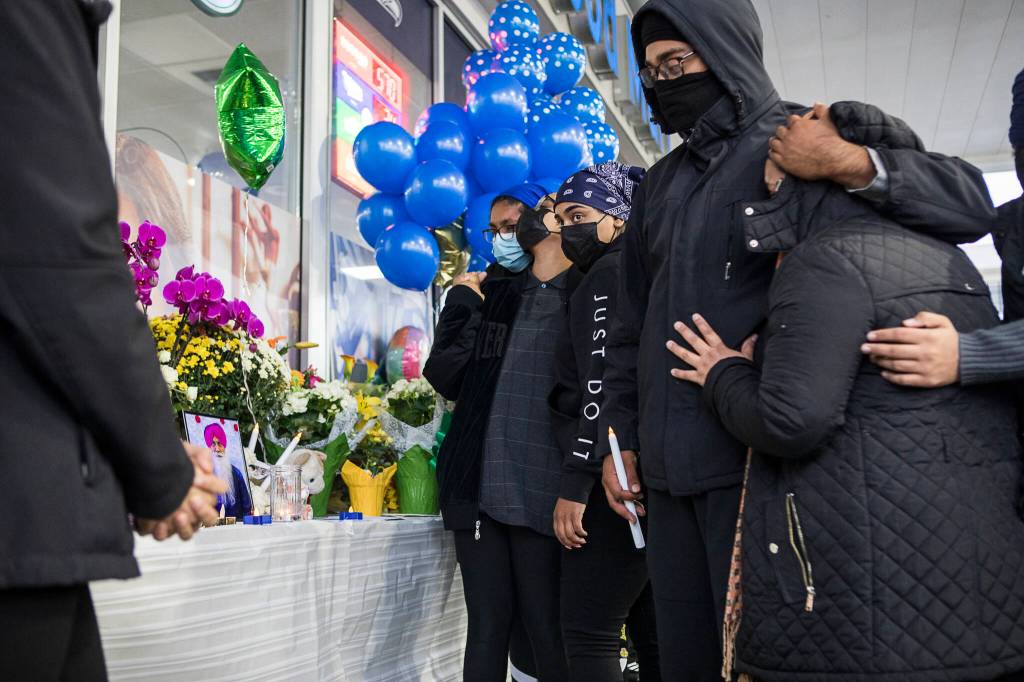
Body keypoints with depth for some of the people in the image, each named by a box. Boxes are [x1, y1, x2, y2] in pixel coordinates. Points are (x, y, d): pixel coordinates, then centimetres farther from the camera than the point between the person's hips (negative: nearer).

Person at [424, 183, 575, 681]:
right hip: (478, 486, 4)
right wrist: (464, 306, 1)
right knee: (487, 626, 9)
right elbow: (445, 377, 9)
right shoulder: (484, 293, 15)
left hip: (539, 490, -4)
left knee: (547, 631, 1)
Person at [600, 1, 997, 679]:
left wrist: (853, 165, -25)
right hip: (667, 466, 6)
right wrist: (619, 437, 18)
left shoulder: (803, 140, -1)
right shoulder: (661, 183, 17)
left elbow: (971, 202, -9)